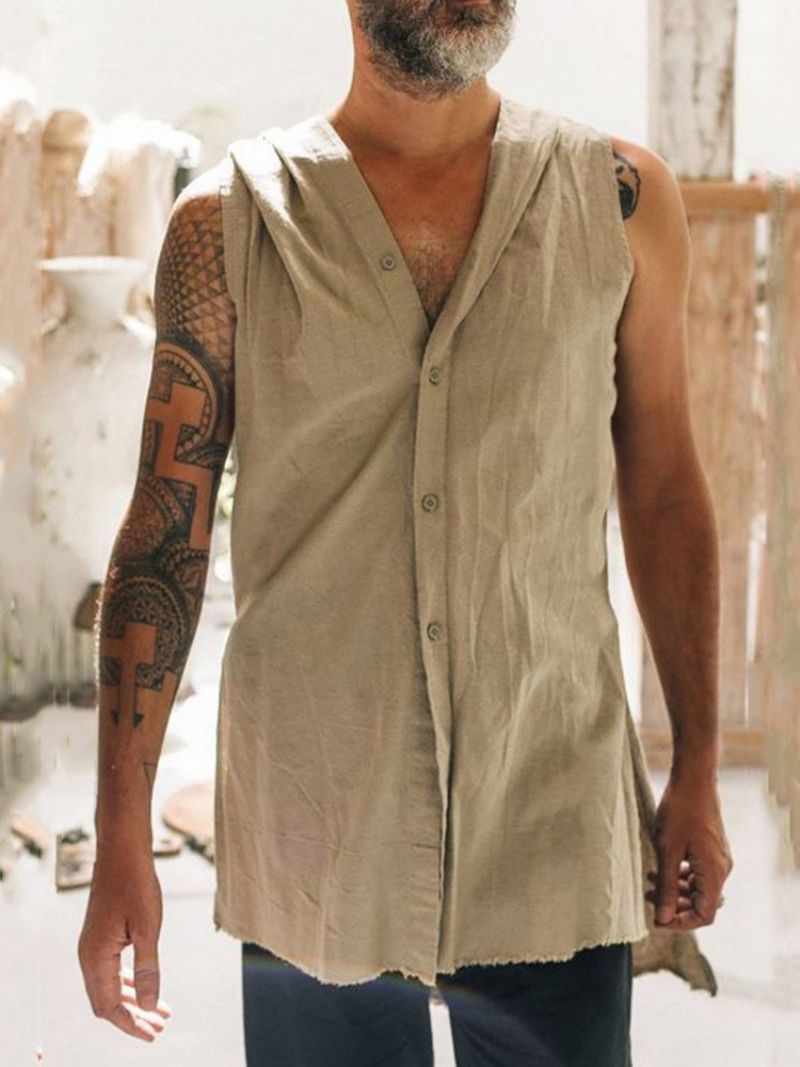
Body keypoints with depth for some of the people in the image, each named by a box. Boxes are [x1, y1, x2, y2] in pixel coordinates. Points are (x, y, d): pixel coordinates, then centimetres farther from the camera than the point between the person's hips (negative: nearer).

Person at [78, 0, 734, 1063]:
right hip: (312, 841, -1)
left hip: (553, 827, 1)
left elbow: (663, 489, 9)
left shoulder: (624, 197, 3)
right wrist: (122, 837, -3)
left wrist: (697, 774, 9)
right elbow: (164, 533, -1)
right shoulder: (230, 219, -1)